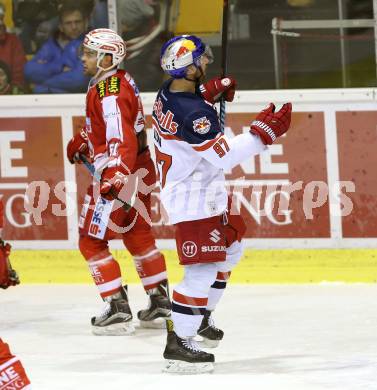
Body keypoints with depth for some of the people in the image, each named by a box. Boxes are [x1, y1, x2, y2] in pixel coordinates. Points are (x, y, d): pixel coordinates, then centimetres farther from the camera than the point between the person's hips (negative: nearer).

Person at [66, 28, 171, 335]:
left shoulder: (110, 93, -22)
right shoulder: (121, 81, 10)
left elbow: (122, 141, -30)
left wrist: (114, 180, -37)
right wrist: (83, 142, 27)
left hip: (121, 175, -10)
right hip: (138, 172, 10)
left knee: (91, 240, -4)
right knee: (139, 236, 20)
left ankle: (118, 310, -6)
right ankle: (161, 304, 26)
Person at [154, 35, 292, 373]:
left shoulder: (168, 93, 0)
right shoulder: (192, 114, -30)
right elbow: (224, 155, -26)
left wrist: (210, 91, 12)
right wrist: (263, 132, -24)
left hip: (207, 192, 11)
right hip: (193, 201, -11)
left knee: (231, 249, 26)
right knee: (203, 267, -10)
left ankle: (200, 317, 37)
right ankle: (178, 342, -8)